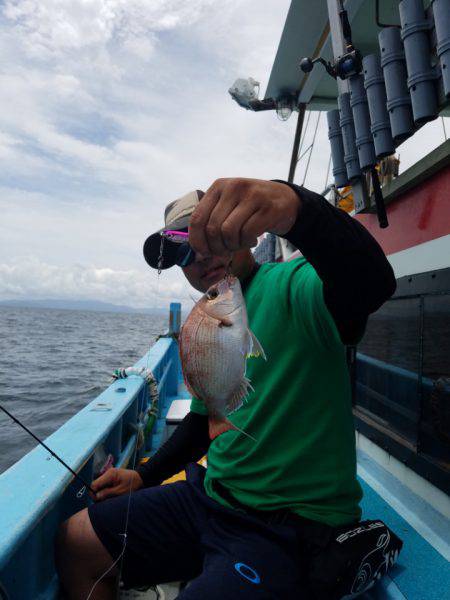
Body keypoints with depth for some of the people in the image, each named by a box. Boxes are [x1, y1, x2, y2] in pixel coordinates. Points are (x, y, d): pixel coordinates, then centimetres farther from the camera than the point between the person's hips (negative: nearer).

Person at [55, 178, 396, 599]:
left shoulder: (289, 287, -16)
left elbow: (371, 281, -38)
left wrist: (297, 206, -55)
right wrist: (144, 476, 12)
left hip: (288, 528, -7)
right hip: (210, 498, 8)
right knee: (75, 542, 10)